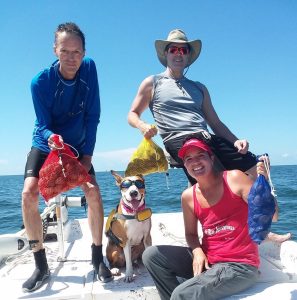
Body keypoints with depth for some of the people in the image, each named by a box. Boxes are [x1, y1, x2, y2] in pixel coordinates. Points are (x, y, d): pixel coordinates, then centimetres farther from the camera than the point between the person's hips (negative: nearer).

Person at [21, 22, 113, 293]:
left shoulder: (89, 69, -15)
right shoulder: (40, 82, -21)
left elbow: (92, 117, -13)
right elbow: (43, 126, -18)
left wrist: (87, 155, -17)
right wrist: (52, 138, -42)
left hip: (79, 146, 1)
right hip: (46, 145, -1)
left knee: (93, 192, -15)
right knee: (29, 194, -20)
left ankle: (98, 259, 2)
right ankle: (41, 266, -4)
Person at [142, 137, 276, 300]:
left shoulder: (234, 179, -12)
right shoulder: (188, 196, 1)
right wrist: (197, 251, -8)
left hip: (239, 265, -5)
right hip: (206, 259, 6)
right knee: (151, 255, -3)